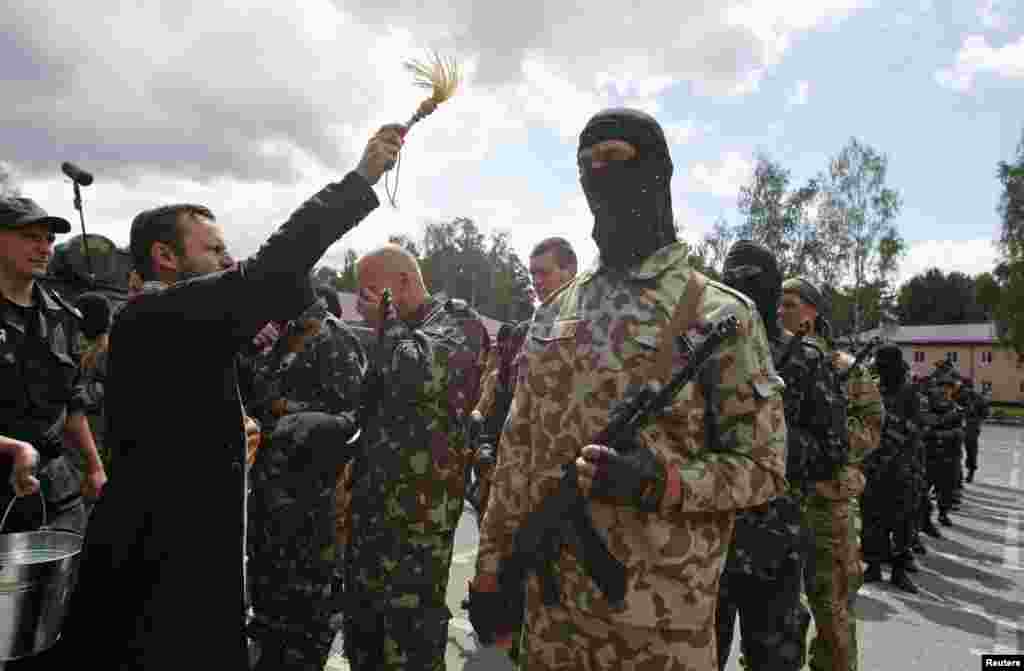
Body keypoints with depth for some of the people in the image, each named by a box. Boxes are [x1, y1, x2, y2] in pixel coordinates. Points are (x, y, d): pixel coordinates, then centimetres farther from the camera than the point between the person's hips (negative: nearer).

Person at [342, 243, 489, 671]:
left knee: (411, 628, 0)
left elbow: (419, 376, -26)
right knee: (362, 619, 18)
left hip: (420, 504, -8)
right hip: (371, 498, 9)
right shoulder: (398, 332, 18)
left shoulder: (457, 319, -6)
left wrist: (387, 322, -10)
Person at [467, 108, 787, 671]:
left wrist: (661, 482, -22)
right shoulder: (554, 313, 6)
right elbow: (518, 449, 7)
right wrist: (492, 567, 6)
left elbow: (764, 467, -5)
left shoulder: (720, 313, -7)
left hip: (661, 619, -3)